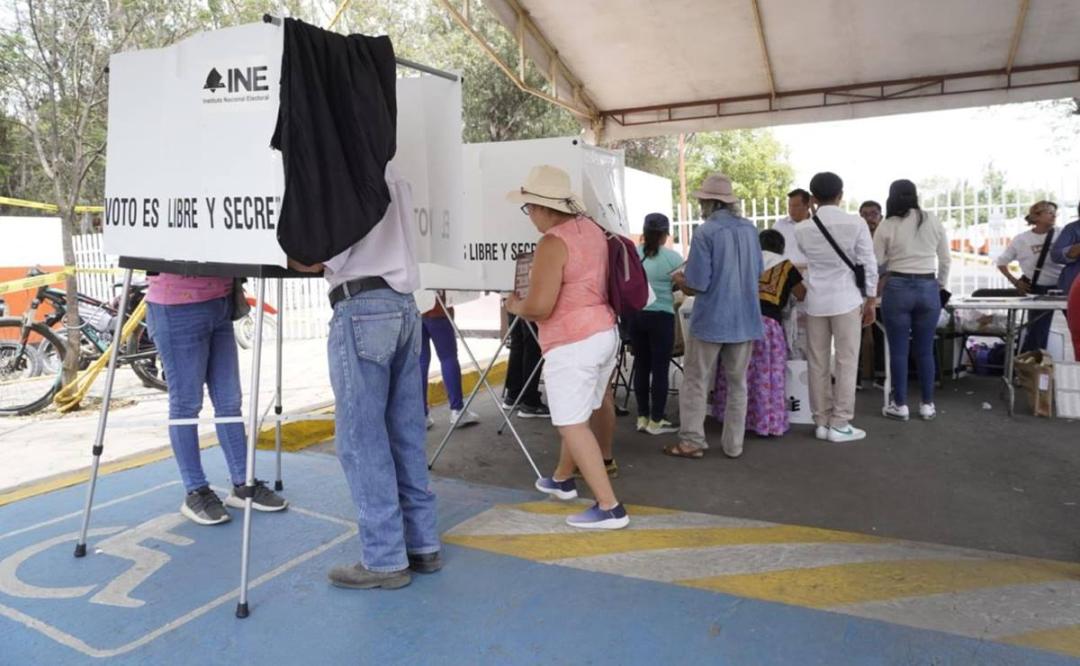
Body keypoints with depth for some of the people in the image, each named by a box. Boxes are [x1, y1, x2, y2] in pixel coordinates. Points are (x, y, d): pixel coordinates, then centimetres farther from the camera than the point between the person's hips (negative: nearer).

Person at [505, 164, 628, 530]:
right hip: (605, 333, 10)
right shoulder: (592, 229, 9)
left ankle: (610, 507, -2)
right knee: (579, 412, 21)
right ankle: (562, 479, 39)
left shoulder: (553, 243, -19)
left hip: (573, 344, -9)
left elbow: (539, 307, -23)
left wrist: (514, 305, -3)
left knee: (572, 424, -2)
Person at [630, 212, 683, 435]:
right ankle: (656, 421, 8)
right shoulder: (672, 257, -8)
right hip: (661, 316, -4)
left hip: (636, 316, 4)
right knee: (660, 368, 3)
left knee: (641, 366, 12)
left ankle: (642, 417, 19)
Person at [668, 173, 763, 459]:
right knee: (737, 384, 13)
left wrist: (679, 279, 3)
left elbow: (697, 285, -18)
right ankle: (733, 445, 17)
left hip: (711, 320, -5)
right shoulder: (750, 229, 4)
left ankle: (692, 441, 10)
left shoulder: (705, 232, -15)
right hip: (746, 319, 5)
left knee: (696, 382, 7)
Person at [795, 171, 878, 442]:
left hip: (816, 301, 3)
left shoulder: (802, 230, 1)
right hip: (846, 300, -2)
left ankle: (821, 422, 15)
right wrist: (869, 301, 5)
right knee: (846, 363, 4)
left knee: (818, 364, 8)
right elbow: (868, 265, -4)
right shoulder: (856, 223, -5)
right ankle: (840, 424, 7)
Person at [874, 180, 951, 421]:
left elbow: (876, 261, 1)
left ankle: (900, 405, 10)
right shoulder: (934, 221, 4)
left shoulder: (888, 225, -4)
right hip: (928, 288, 3)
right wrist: (941, 285, 23)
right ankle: (927, 405, 17)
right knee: (925, 350, 11)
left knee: (898, 350, 5)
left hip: (897, 288, -3)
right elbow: (945, 260, 11)